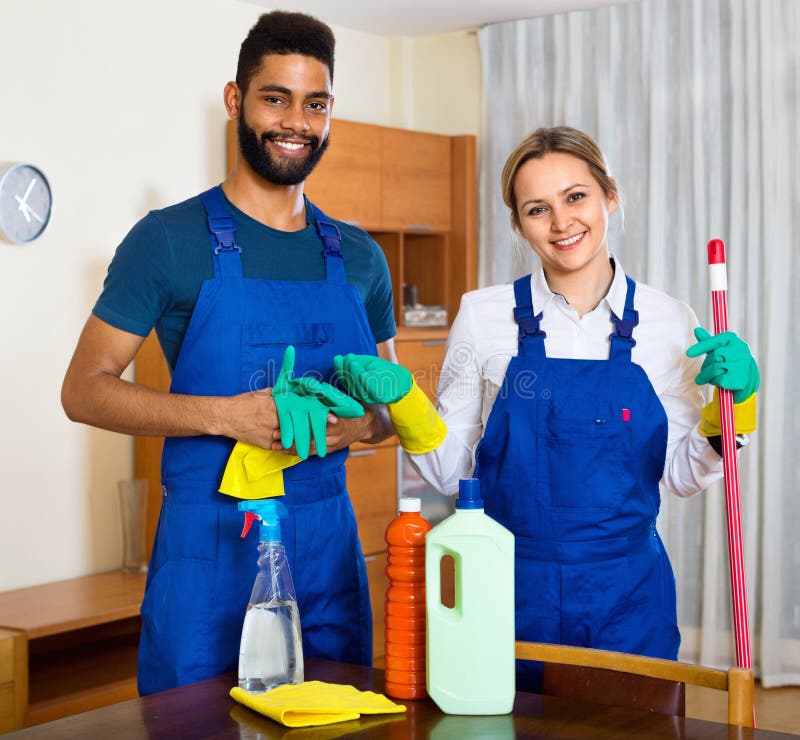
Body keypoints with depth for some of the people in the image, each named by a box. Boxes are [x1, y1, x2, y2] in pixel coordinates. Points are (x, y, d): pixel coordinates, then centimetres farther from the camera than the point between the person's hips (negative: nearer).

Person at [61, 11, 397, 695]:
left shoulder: (359, 256, 10)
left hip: (328, 541, 4)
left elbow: (389, 403, 18)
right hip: (209, 544, -4)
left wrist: (363, 422, -7)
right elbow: (84, 389, -6)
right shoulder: (170, 239, -4)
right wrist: (227, 414, -19)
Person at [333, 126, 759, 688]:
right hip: (509, 591, -1)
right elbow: (450, 469, 1)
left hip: (628, 598, 1)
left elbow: (683, 476, 5)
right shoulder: (484, 315, -4)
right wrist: (402, 401, -14)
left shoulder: (669, 321, -1)